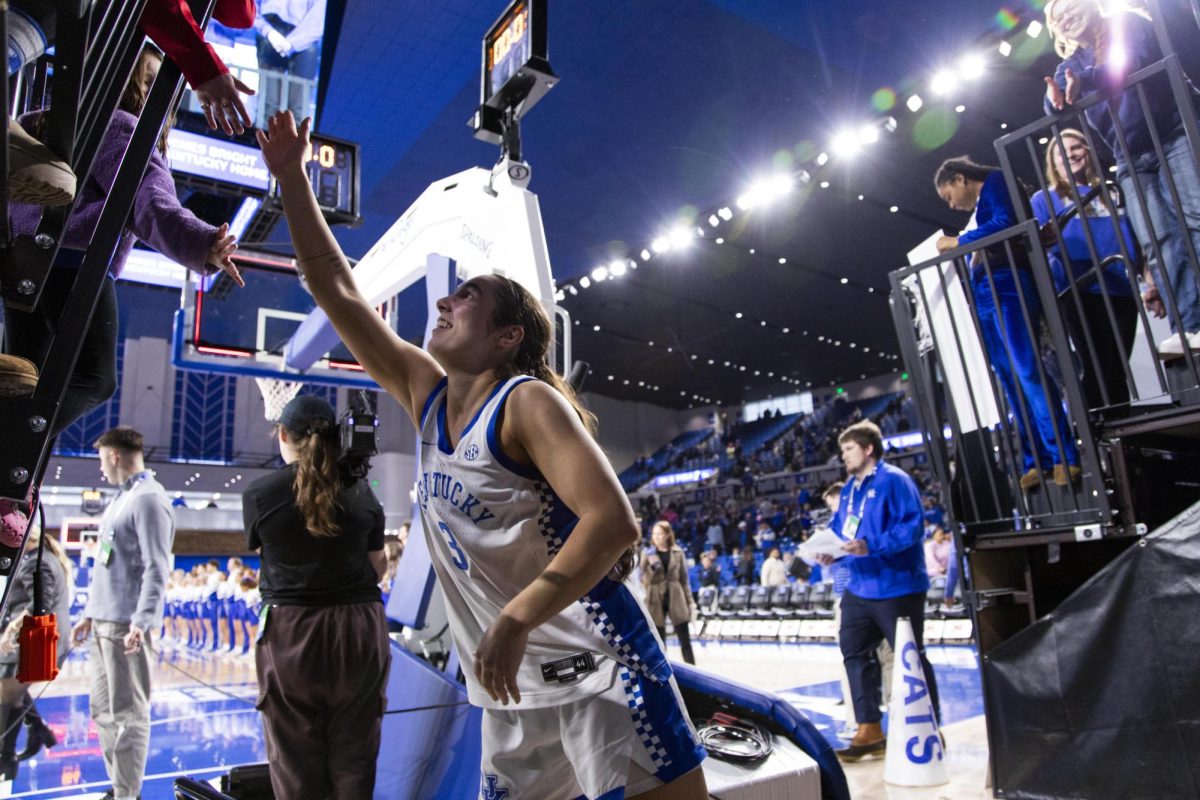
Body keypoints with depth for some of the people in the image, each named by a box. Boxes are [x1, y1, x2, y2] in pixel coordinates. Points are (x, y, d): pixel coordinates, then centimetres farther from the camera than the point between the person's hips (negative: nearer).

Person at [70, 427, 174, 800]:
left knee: (127, 713, -2)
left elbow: (156, 569, -20)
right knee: (104, 710, 17)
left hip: (125, 625, -10)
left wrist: (140, 622, -25)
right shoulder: (123, 497, 17)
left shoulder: (148, 498, -13)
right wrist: (90, 613, 22)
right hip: (104, 622, 10)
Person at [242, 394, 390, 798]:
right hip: (359, 630, 2)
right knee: (354, 759, 12)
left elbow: (259, 549, 12)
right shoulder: (361, 492, -1)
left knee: (295, 764, 11)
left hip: (290, 633, -1)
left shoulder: (259, 493, -5)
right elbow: (377, 568, 5)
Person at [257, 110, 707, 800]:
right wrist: (292, 177, 12)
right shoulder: (426, 393, 7)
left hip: (594, 671, -7)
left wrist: (516, 620, -28)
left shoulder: (528, 401, -13)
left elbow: (613, 521, -24)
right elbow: (337, 289, 11)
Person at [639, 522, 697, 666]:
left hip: (676, 599, 0)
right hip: (656, 601, 0)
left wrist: (690, 601, 3)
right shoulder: (648, 554, -1)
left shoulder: (677, 552, 1)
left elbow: (684, 579, 6)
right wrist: (652, 567, -21)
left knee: (685, 640, 3)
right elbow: (644, 580, -3)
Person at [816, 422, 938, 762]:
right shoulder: (849, 489, 12)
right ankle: (869, 730, 22)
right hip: (860, 588, 9)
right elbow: (838, 527, 17)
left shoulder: (894, 480, -15)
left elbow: (912, 525, -23)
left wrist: (871, 546, -31)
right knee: (854, 652, 11)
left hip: (897, 588, -9)